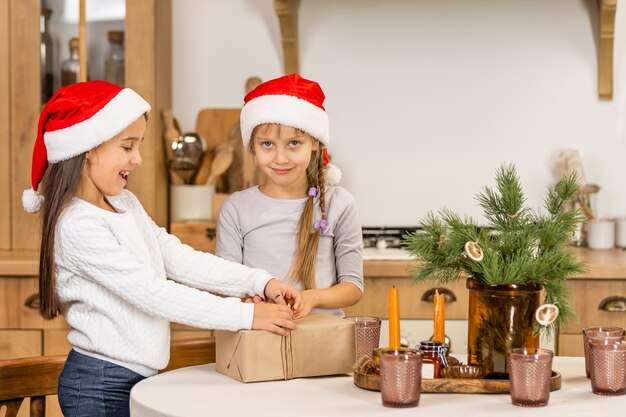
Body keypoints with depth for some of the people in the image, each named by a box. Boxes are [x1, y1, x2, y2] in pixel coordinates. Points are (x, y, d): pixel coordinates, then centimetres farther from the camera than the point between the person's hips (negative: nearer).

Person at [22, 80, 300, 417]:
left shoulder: (126, 204, 9)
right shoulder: (78, 226, -20)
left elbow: (180, 260, 6)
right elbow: (152, 294, -23)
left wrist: (259, 282, -5)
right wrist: (246, 316, -23)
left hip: (137, 377, 8)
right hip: (100, 386, -8)